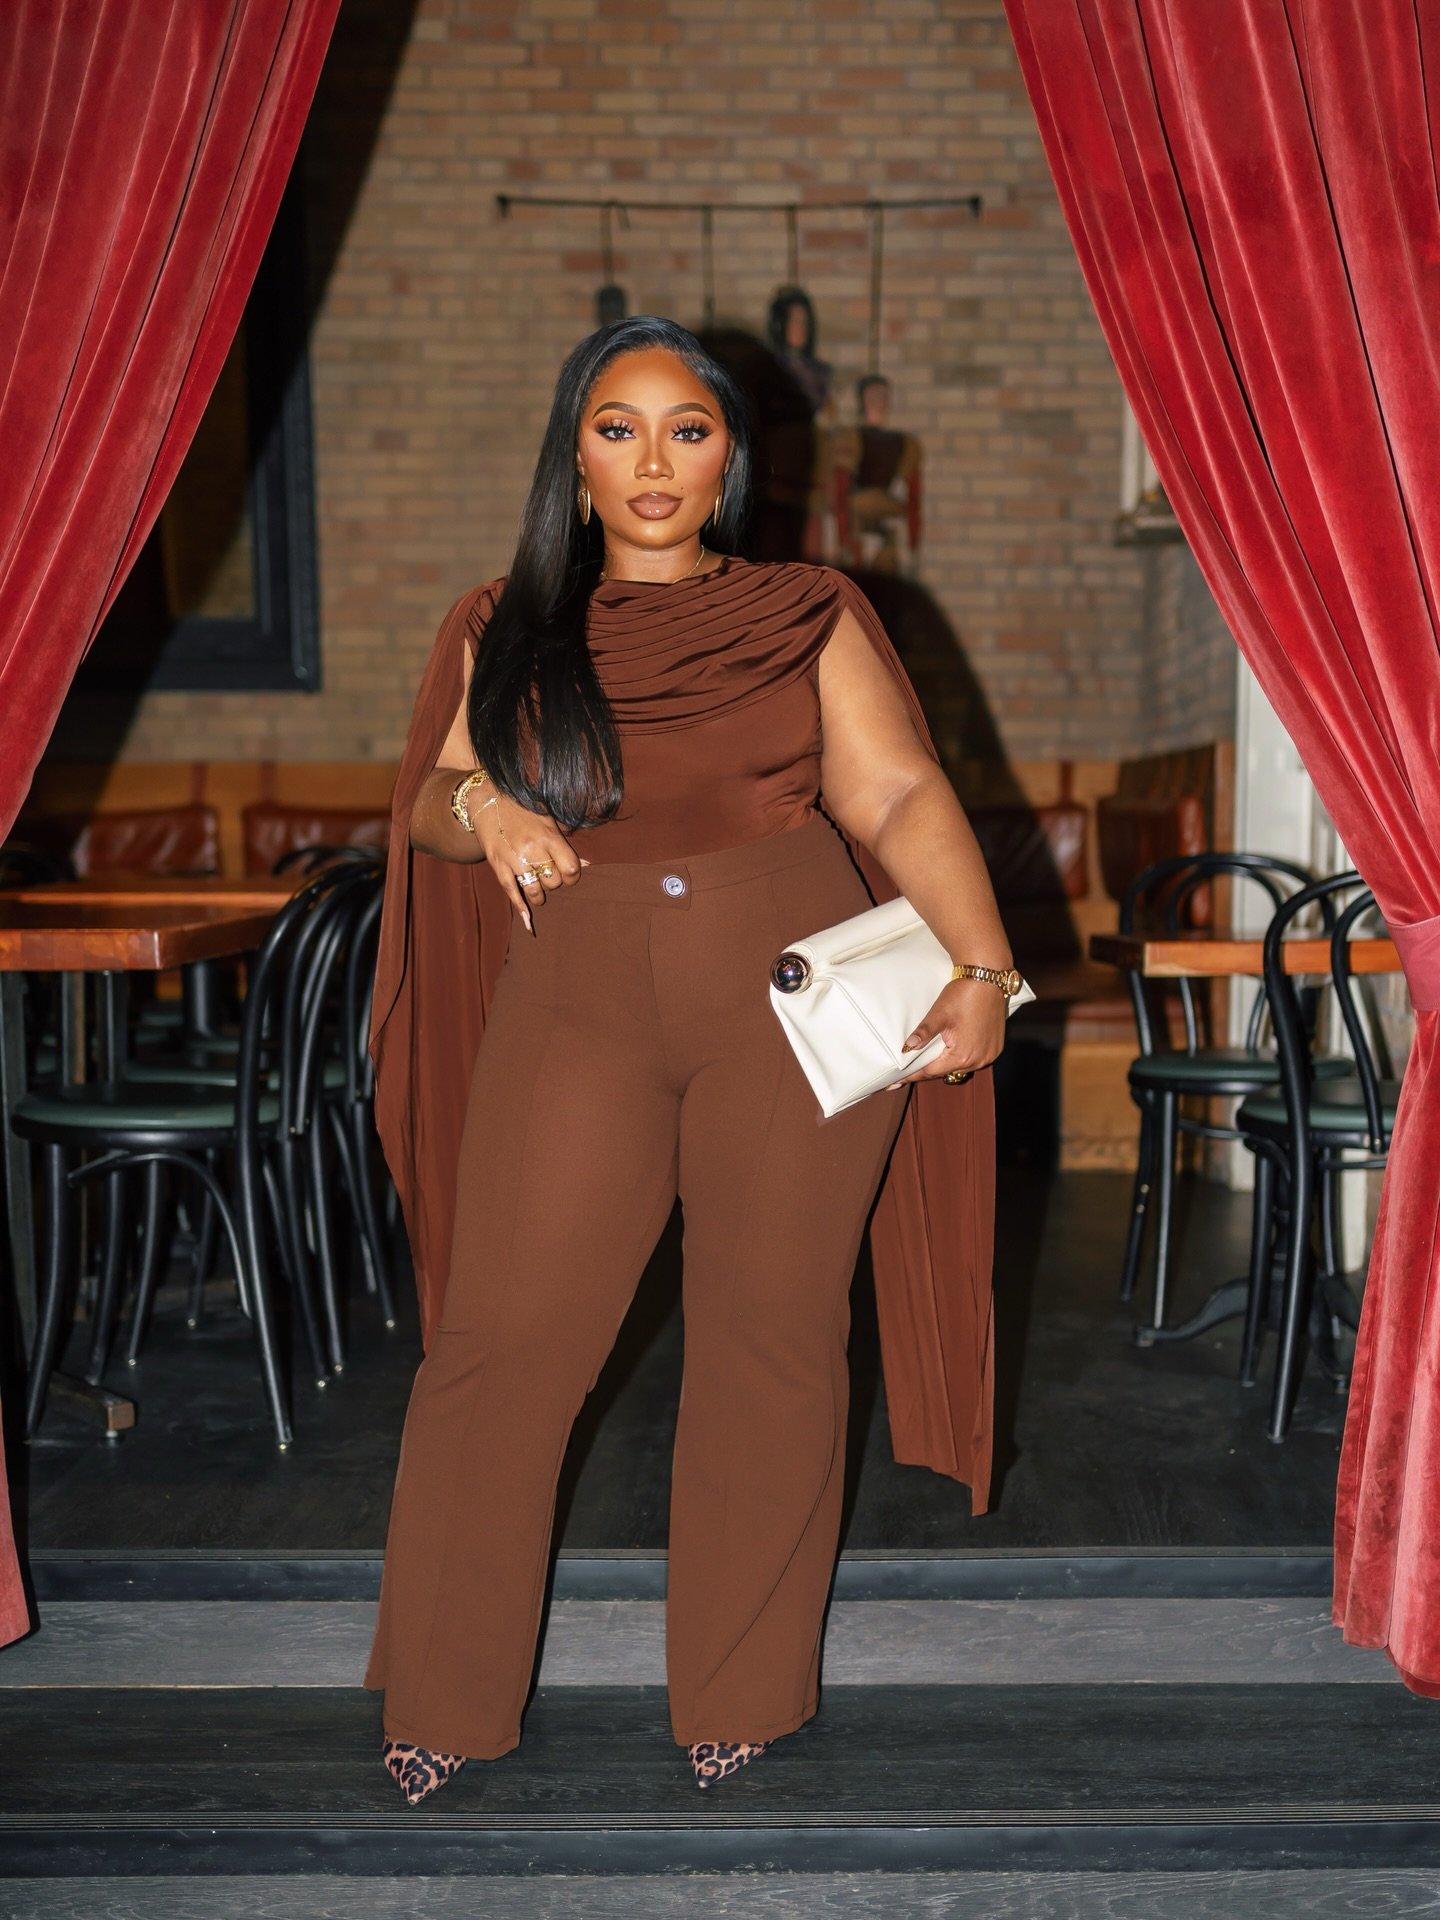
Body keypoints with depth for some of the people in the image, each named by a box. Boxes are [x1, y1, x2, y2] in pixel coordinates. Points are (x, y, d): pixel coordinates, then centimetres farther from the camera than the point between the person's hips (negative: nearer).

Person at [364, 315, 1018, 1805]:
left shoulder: (810, 616, 9)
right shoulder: (504, 632, 14)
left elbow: (902, 797, 1)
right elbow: (422, 803, 15)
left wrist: (979, 970, -13)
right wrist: (478, 807, -9)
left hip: (795, 997, 0)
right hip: (577, 1001, 1)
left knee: (770, 1336, 5)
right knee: (500, 1336, -3)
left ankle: (740, 1695, 23)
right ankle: (442, 1702, 16)